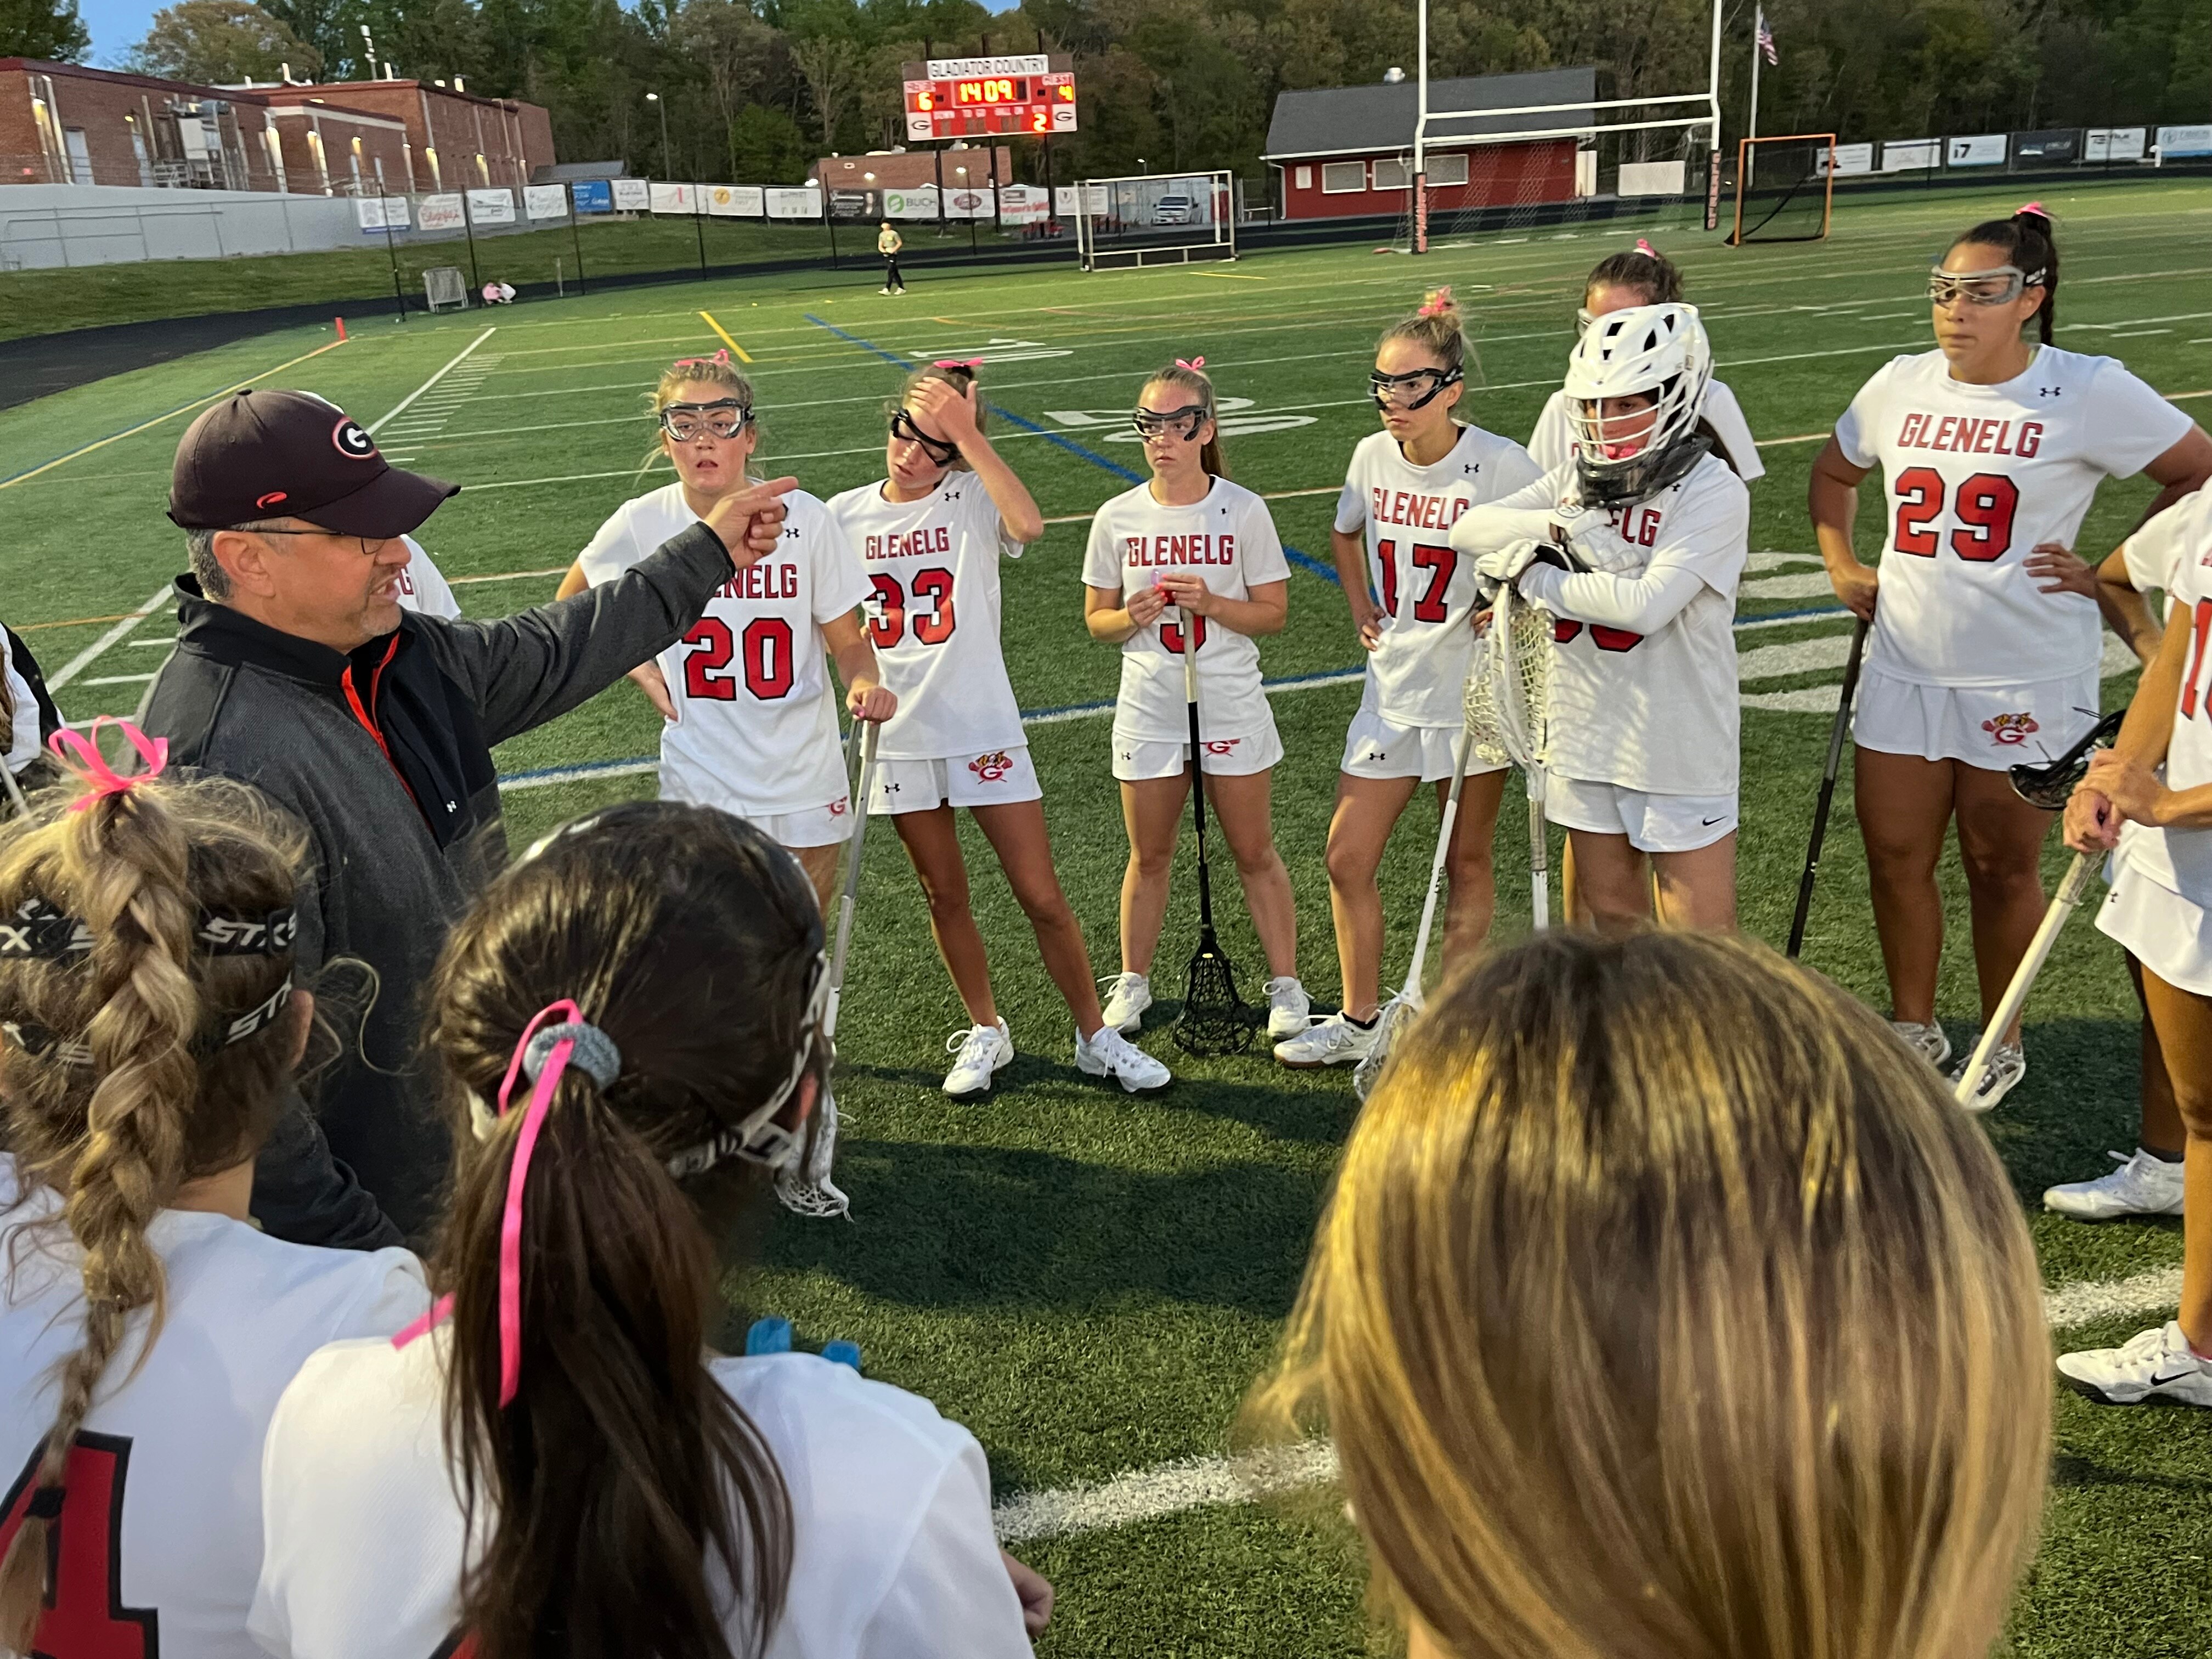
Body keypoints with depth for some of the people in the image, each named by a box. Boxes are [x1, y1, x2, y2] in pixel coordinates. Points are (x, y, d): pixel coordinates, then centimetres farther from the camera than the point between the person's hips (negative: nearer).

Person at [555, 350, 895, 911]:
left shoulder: (805, 518, -9)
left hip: (807, 782, 0)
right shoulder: (641, 524, -7)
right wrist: (640, 667, -2)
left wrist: (865, 685, -23)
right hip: (700, 789, 0)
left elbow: (848, 643, -2)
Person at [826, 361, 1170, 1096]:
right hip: (901, 737, 3)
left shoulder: (972, 501, -7)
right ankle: (985, 1033, 32)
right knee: (945, 896, 13)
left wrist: (969, 434, -29)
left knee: (1042, 896, 0)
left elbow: (1029, 524, -31)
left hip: (984, 730, -3)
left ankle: (1097, 1037, 17)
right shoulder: (845, 515, 3)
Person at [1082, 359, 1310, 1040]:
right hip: (1149, 708, 2)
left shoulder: (1243, 511, -6)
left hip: (1230, 704, -1)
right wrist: (1133, 616, -16)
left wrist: (1210, 602, -20)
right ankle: (1132, 982, 28)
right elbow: (1096, 619, 6)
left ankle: (1286, 985, 20)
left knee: (1254, 852, 7)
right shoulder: (1117, 518, -1)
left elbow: (1274, 613, -4)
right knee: (1149, 856, 12)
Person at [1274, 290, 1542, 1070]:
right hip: (1393, 689, 5)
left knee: (1466, 863, 10)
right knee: (1346, 860, 5)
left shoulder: (1500, 464, -16)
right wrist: (1361, 607, 10)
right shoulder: (1373, 457, 0)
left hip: (1474, 691, -5)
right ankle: (1359, 1022, 22)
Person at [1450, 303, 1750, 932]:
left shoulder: (1714, 491, -14)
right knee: (1611, 917, 20)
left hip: (1679, 747, -6)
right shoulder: (1576, 481, 6)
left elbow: (1646, 605, -26)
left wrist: (1533, 576, -14)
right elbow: (1468, 528, -2)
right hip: (1586, 738, 6)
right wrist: (1561, 526, -18)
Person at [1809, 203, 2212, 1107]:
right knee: (1894, 855, 9)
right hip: (1905, 667, 4)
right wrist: (1841, 565, 10)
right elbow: (1833, 473, 21)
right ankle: (1913, 1027, 28)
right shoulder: (1900, 386, 3)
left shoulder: (2090, 392, -11)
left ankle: (2002, 1043, 29)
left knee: (2001, 867, 9)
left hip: (2025, 679, -4)